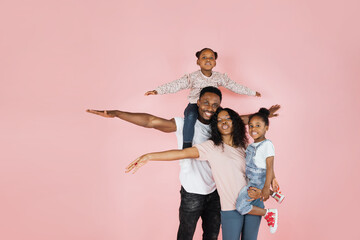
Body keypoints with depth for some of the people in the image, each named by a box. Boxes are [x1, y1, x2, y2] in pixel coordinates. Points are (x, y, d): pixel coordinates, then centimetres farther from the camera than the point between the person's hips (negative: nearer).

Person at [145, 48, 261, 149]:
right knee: (190, 116, -36)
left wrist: (253, 93, 17)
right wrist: (157, 91, -26)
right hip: (195, 104, -3)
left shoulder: (219, 77, 4)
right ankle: (187, 145, -26)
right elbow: (176, 85, -14)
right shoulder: (192, 77, -6)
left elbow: (234, 86, 13)